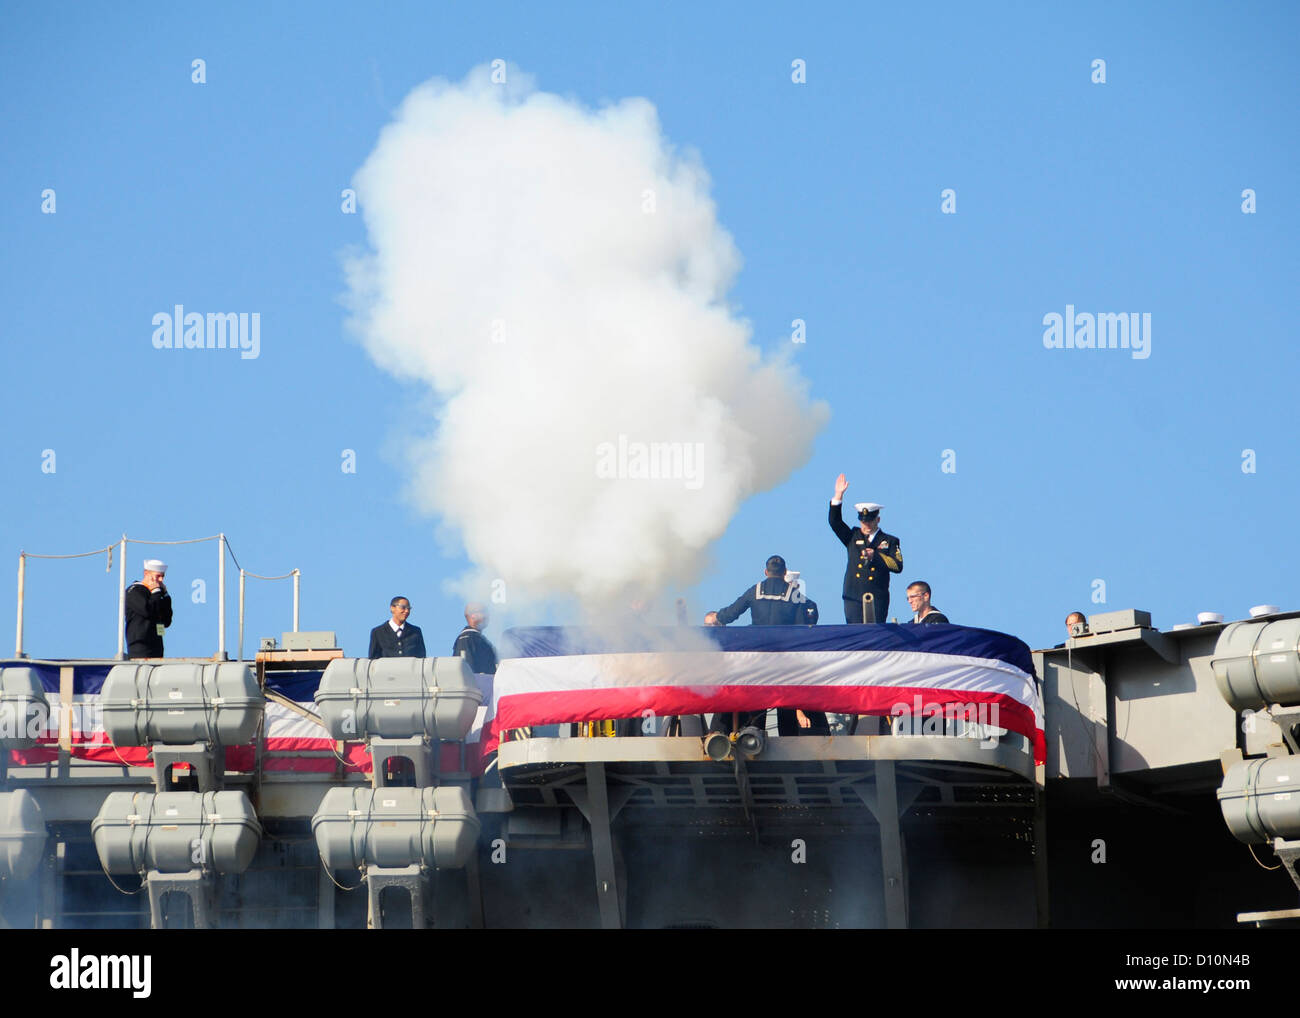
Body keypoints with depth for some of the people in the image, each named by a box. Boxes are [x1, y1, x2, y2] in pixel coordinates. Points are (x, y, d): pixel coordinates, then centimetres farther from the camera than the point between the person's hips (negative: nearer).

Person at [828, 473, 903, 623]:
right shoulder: (853, 537, 18)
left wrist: (876, 556, -9)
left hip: (877, 599, -2)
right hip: (853, 598, 2)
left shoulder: (890, 541, 11)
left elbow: (898, 566, 1)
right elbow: (834, 521, 9)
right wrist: (839, 495, 2)